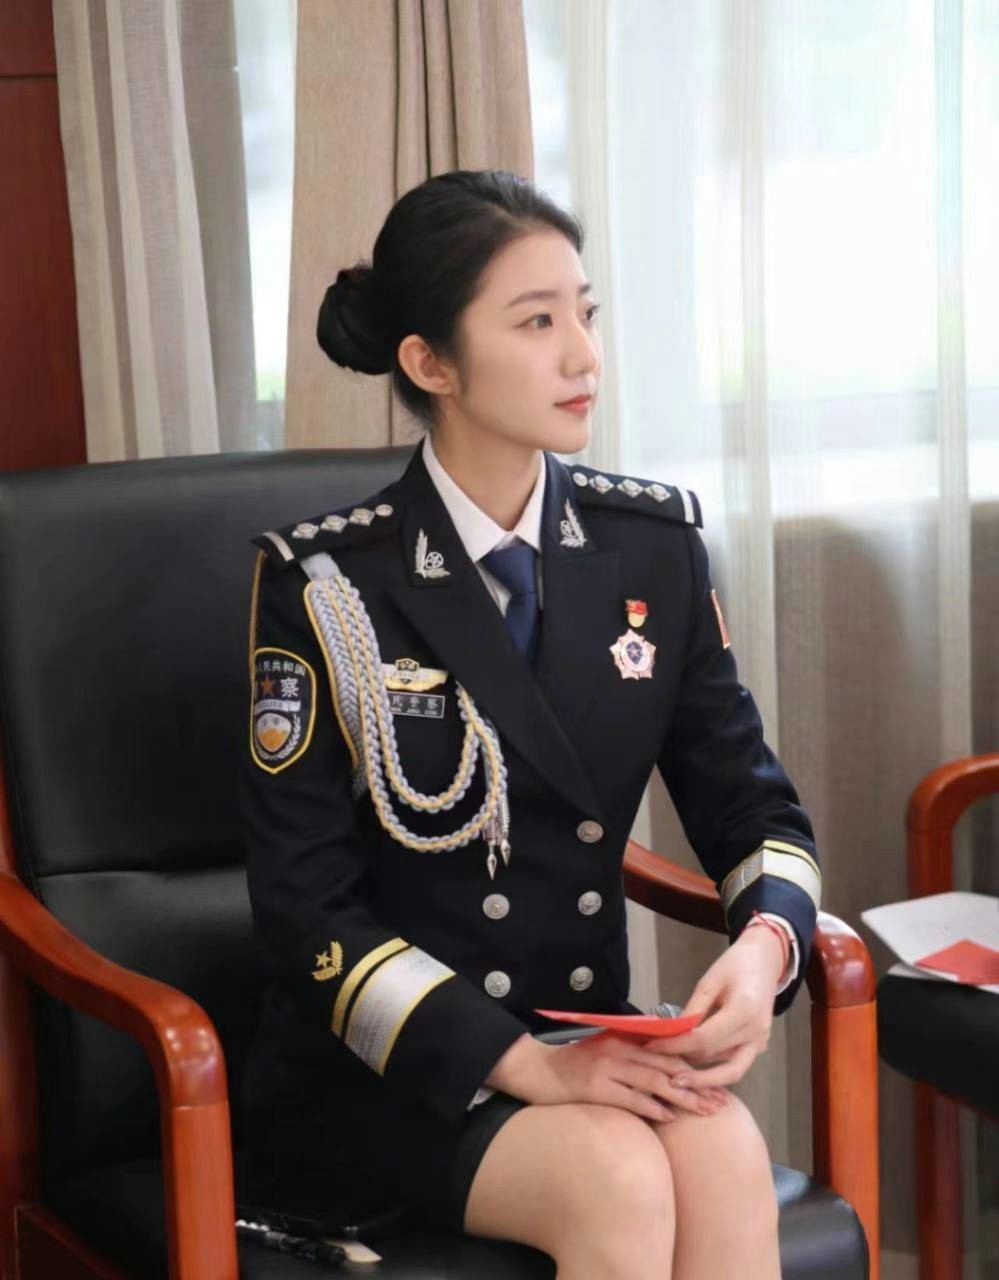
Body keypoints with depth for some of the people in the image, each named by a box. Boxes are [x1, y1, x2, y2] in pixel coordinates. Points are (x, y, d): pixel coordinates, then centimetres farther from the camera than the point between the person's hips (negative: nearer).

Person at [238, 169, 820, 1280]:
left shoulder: (654, 544, 3)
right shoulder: (324, 584, -9)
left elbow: (750, 802, 7)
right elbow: (306, 907, -11)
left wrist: (764, 943, -18)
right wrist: (524, 1065, -21)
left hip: (588, 1032, 4)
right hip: (378, 1066, -3)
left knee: (725, 1155, -28)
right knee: (620, 1181, -31)